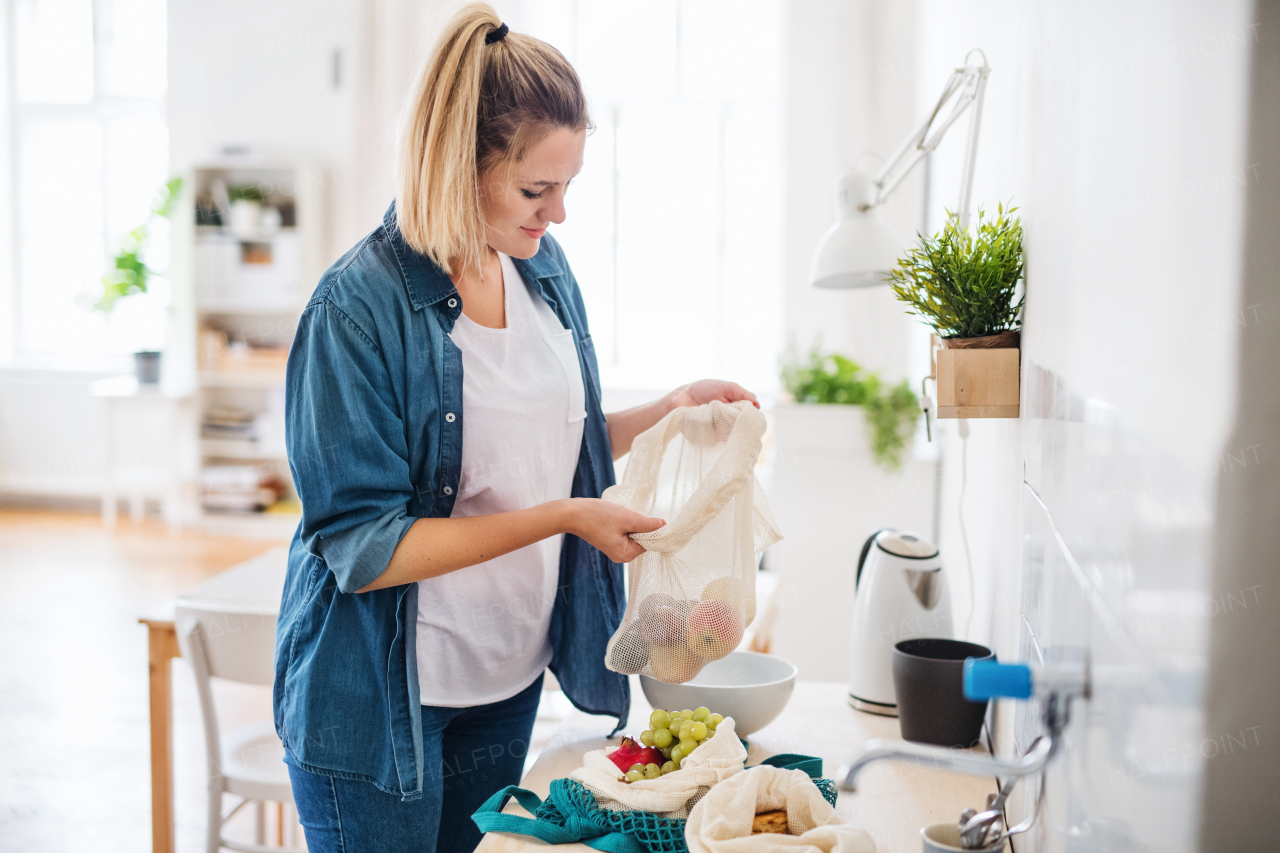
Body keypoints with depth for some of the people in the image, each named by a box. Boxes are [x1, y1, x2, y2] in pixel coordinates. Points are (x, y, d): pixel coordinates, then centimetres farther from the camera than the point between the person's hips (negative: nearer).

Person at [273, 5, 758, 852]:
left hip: (509, 680, 7)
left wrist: (670, 410, -3)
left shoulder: (544, 268, 0)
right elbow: (363, 547, -22)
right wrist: (559, 520, -25)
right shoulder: (359, 308, -21)